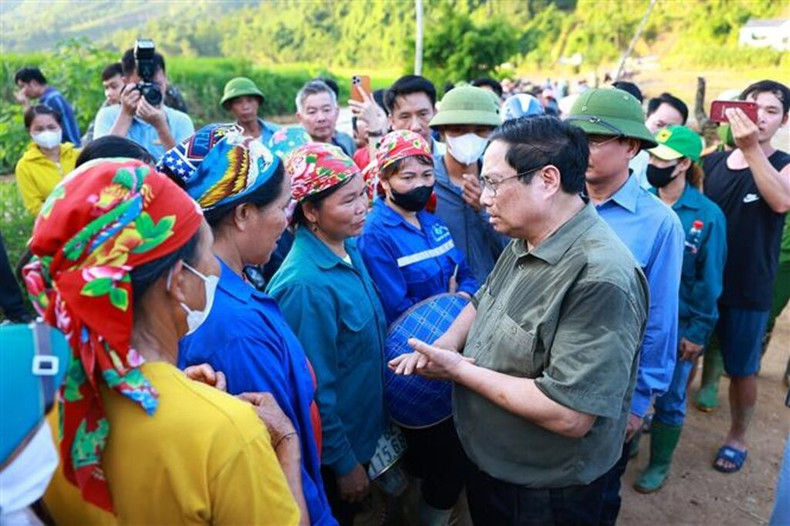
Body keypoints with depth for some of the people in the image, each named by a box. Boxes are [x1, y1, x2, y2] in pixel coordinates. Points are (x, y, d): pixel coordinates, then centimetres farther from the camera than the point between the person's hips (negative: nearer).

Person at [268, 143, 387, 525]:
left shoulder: (349, 248, -5)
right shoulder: (306, 285, -31)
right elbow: (313, 391, -24)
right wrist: (344, 463, -13)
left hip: (363, 432, 7)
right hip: (331, 454, -7)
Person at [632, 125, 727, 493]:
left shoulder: (708, 215, -11)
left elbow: (709, 280, -7)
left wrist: (698, 331, -8)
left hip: (677, 325, -2)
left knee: (669, 399, 13)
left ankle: (660, 464, 35)